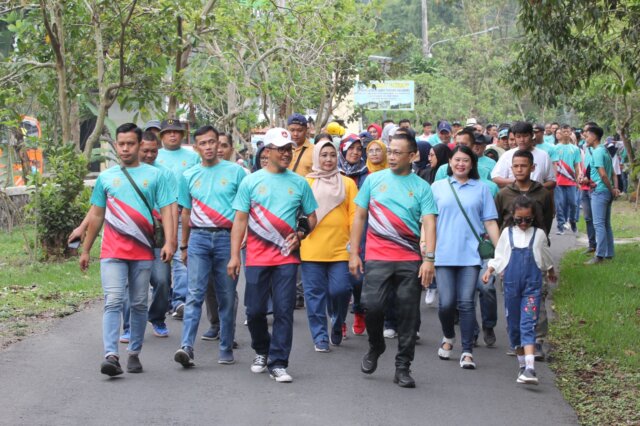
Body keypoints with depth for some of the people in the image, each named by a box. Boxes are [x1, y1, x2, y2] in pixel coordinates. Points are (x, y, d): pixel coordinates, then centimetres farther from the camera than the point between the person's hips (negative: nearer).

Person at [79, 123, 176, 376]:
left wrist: (169, 242, -13)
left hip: (143, 251, 0)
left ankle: (134, 353, 17)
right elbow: (96, 216, 16)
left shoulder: (154, 175, 6)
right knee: (113, 302, -12)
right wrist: (86, 250, 15)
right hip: (113, 251, 0)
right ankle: (111, 355, -20)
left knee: (139, 304, 7)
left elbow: (166, 211, 1)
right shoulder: (106, 177, 10)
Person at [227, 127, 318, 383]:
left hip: (287, 256, 1)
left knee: (284, 310, -4)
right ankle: (261, 351, 29)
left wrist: (300, 235, -5)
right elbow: (240, 220, 2)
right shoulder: (251, 181, 3)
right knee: (255, 309, 4)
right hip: (257, 256, -1)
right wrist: (234, 255, -5)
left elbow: (312, 218, 14)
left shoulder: (299, 183, 7)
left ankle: (278, 364, 1)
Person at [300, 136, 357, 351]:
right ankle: (320, 337, 12)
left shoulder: (347, 183, 7)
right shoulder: (306, 183, 6)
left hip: (340, 249, 0)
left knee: (340, 290, -6)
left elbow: (354, 215, 4)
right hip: (311, 249, 0)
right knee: (315, 293, 2)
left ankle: (337, 324, 23)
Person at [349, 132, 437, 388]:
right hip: (377, 257, 0)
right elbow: (359, 217, 10)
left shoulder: (421, 187, 5)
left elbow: (429, 223, -3)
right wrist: (353, 253, 4)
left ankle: (403, 368, 11)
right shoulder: (374, 180, 8)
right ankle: (375, 347, 15)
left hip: (410, 260, 0)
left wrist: (429, 259, -15)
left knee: (408, 314, 1)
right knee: (372, 305, -14)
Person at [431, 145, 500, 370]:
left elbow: (490, 222, 9)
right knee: (447, 303, -4)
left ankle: (467, 351, 1)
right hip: (444, 255, 0)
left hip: (470, 255, 0)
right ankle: (448, 338, 25)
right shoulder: (437, 187, 10)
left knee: (466, 303, -5)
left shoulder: (481, 189, 10)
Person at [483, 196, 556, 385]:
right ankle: (522, 365, 20)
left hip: (532, 286, -2)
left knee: (528, 325, -14)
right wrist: (489, 270, -4)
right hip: (511, 284, 2)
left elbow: (545, 258, 21)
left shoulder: (539, 234, 6)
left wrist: (551, 272, 34)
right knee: (514, 325, 7)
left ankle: (530, 369, -24)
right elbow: (499, 257, 11)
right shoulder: (507, 233, 7)